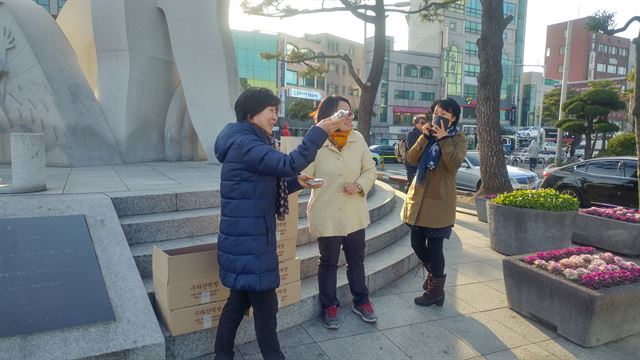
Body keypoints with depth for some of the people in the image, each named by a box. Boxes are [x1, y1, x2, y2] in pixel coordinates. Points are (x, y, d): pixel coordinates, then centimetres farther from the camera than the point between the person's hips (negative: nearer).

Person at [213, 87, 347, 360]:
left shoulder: (249, 142, 15)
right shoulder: (243, 143, -18)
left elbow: (266, 186, 19)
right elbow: (288, 164, -30)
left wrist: (296, 182, 5)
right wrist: (320, 131, -26)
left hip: (248, 237, 11)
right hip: (249, 241, -11)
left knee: (240, 299, 19)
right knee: (265, 305, 2)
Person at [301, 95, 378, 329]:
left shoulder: (358, 139, -4)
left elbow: (370, 169, 4)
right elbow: (304, 176, -12)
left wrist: (360, 185, -13)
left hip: (355, 214, 4)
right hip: (326, 216, -3)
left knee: (356, 260, 19)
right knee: (328, 263, 14)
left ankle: (361, 302, 39)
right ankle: (329, 306, 33)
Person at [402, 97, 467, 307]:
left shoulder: (458, 139, -2)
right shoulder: (428, 135, 14)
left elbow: (454, 164, -20)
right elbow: (411, 159, -1)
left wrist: (443, 139, -19)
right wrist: (425, 136, -9)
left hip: (439, 200, -6)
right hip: (419, 197, 6)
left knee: (434, 246, 0)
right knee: (417, 243, 13)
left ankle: (436, 290, 17)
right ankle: (434, 274, 38)